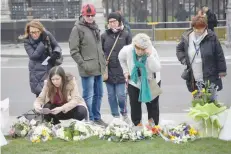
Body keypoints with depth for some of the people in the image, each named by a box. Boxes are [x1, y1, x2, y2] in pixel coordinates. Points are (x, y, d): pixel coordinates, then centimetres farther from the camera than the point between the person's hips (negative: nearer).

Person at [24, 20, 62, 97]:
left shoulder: (47, 35, -6)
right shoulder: (27, 41, -8)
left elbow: (57, 46, 5)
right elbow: (33, 55, -18)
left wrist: (56, 53, -19)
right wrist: (43, 43, -24)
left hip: (50, 68, 0)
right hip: (37, 71, 0)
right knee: (39, 93, 2)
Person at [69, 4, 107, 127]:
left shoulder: (95, 27, 15)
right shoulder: (77, 29, -8)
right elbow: (74, 51, -11)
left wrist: (103, 61, 15)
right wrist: (83, 64, -16)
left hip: (98, 68, 8)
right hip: (87, 69, -7)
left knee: (98, 94, 14)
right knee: (88, 96, -3)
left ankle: (97, 118, 25)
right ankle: (89, 120, 5)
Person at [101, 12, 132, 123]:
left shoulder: (125, 35, 0)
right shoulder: (104, 36, 5)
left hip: (121, 71, -2)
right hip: (109, 70, 2)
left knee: (121, 95, -4)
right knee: (111, 95, 9)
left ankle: (124, 113, 21)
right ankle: (115, 116, 21)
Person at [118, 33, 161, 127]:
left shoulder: (152, 52, -26)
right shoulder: (127, 50, -21)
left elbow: (156, 69, -34)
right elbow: (121, 59, 3)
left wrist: (149, 55, -43)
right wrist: (126, 71, 0)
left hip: (151, 82, -1)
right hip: (134, 82, 1)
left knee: (152, 105, 8)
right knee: (134, 105, 6)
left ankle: (153, 125, 21)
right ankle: (137, 125, 20)